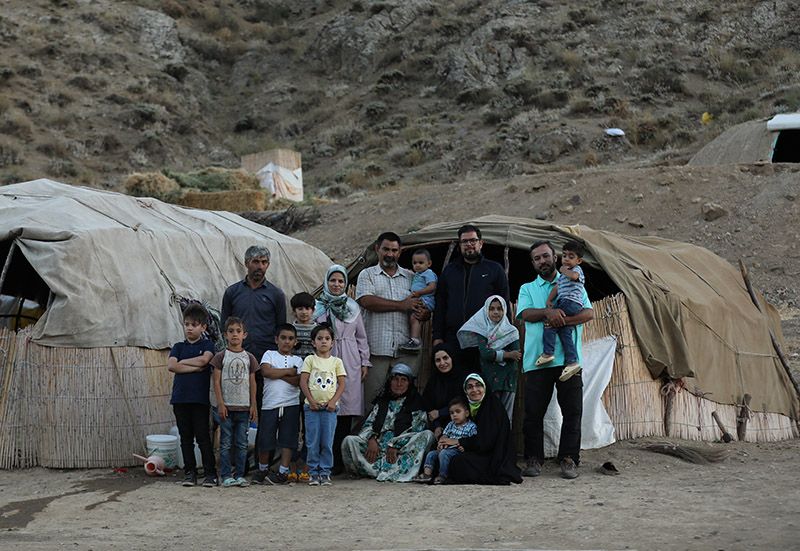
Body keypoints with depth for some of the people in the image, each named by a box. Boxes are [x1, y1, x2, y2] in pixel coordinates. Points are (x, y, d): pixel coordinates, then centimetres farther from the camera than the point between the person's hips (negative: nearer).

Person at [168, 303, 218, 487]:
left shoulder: (207, 345, 6)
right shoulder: (179, 347, 13)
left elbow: (204, 359, -15)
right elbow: (171, 366, -4)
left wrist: (182, 362, -4)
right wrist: (195, 368, -10)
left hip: (200, 398, -3)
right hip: (180, 398, 3)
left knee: (203, 436, -4)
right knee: (186, 437, 7)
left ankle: (210, 473, 1)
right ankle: (189, 472, 14)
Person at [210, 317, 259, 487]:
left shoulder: (249, 358, 8)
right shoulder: (221, 356, 1)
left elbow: (252, 383, 10)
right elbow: (216, 382, -2)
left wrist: (253, 405, 5)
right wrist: (220, 404, -9)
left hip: (244, 407, 2)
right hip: (226, 406, -2)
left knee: (242, 443, 4)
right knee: (226, 443, 0)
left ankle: (240, 475, 11)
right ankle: (226, 475, 4)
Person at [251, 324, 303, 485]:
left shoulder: (297, 360, 12)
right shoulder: (269, 354, 11)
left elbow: (298, 381, -5)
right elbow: (266, 371, -10)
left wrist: (277, 373, -8)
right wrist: (288, 371, -6)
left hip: (291, 404, 1)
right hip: (270, 403, -1)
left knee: (288, 439, -2)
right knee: (265, 439, 1)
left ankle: (283, 472, 3)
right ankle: (263, 469, 21)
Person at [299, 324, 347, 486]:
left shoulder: (336, 362, 8)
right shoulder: (310, 360, 4)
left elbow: (342, 384, 4)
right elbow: (303, 381, 0)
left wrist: (333, 401, -8)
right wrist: (311, 401, -9)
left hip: (329, 407, 1)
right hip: (312, 407, -1)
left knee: (327, 442, 0)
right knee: (313, 442, 1)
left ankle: (325, 472, 8)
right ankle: (314, 472, 9)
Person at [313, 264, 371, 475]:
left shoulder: (353, 307, 15)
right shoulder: (318, 308, 8)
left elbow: (361, 337, 18)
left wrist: (365, 362, 11)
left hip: (349, 363, 2)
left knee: (346, 411, -3)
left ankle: (339, 460, 1)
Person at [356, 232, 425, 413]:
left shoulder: (411, 277, 19)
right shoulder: (367, 275, 10)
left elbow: (424, 306, 20)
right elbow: (367, 301, -8)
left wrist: (423, 313, -7)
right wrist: (402, 305, -8)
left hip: (406, 350, 3)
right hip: (377, 348, -2)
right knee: (370, 395, -4)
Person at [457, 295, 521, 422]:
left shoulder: (512, 331, 10)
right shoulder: (481, 330, 7)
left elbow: (516, 356, -2)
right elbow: (485, 353, -8)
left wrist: (495, 354, -9)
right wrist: (508, 355, -6)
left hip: (507, 378, 1)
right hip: (488, 378, -1)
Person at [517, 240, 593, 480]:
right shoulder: (527, 289, 19)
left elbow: (589, 313, 2)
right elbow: (526, 313, -1)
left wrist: (561, 320, -12)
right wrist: (549, 312, -19)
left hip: (568, 359, 0)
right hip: (537, 359, 0)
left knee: (572, 411, -4)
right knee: (534, 412, -2)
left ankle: (568, 459, 1)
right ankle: (534, 458, 6)